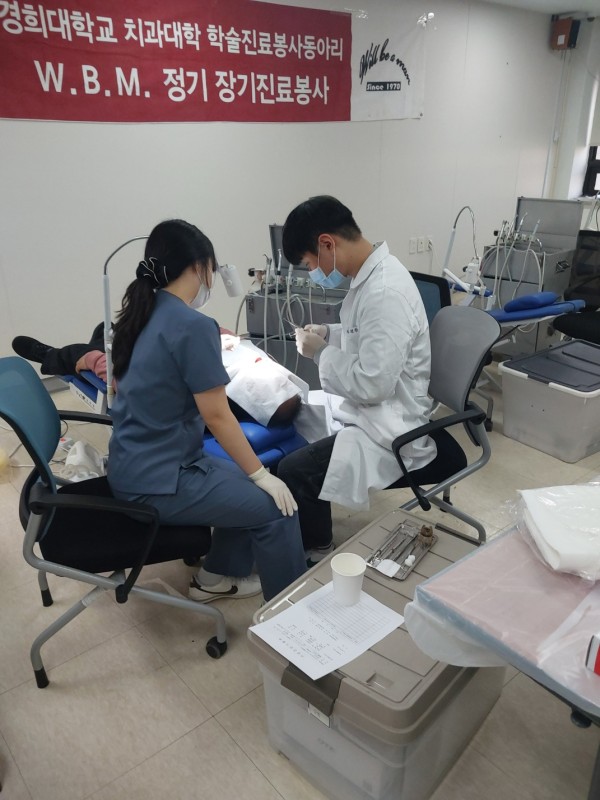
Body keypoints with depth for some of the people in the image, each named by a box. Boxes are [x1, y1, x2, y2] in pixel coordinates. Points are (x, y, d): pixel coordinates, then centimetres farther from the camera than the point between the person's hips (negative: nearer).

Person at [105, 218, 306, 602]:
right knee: (275, 507, -6)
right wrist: (262, 474, -10)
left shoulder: (146, 313, 6)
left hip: (135, 466, 10)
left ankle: (217, 576, 31)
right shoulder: (193, 326, -21)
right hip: (158, 481, -10)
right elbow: (217, 416, -19)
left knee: (245, 484, 20)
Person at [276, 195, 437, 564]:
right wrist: (328, 334, 3)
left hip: (389, 429, -10)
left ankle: (318, 557, 10)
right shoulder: (372, 273, 3)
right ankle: (304, 530, 29)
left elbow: (373, 385, -29)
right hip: (368, 408, 10)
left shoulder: (385, 293, -28)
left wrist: (321, 352, -16)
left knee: (294, 471, -19)